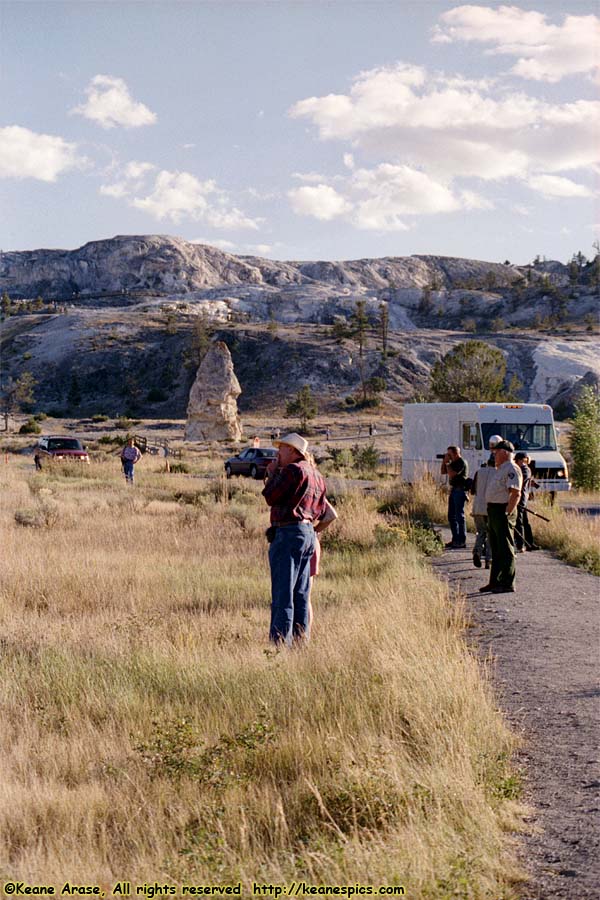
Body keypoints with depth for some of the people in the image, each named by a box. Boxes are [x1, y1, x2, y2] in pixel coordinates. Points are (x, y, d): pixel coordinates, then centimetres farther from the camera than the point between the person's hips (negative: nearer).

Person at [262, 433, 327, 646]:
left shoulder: (293, 470, -11)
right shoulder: (316, 474, 18)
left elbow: (270, 497, -11)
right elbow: (320, 510, 20)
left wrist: (272, 474, 2)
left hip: (288, 533, -9)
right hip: (308, 532, 9)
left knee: (283, 595, -8)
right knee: (301, 595, 12)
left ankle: (280, 643, -10)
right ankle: (300, 642, 14)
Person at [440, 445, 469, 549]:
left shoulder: (462, 463, -13)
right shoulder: (453, 463, 15)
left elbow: (452, 474, -23)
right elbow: (443, 472, 19)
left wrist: (447, 463, -12)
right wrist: (444, 461, 6)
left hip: (460, 491, -10)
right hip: (453, 490, 10)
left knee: (459, 516, -8)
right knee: (451, 516, 13)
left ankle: (461, 541, -6)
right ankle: (455, 539, 20)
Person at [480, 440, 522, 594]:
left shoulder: (511, 469, -14)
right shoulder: (499, 469, 19)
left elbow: (516, 493, -22)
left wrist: (507, 513, -25)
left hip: (503, 512, -11)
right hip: (493, 511, 11)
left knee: (506, 550, -6)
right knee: (496, 550, 15)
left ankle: (507, 584, -4)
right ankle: (495, 582, 21)